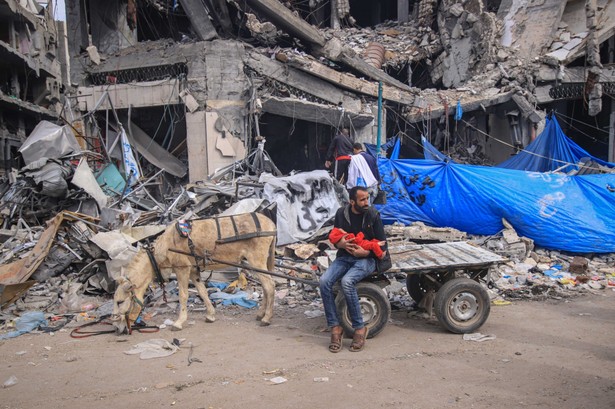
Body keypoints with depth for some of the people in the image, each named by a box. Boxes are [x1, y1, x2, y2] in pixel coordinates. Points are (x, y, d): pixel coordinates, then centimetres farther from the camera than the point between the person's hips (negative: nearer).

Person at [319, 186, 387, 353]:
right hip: (344, 257, 4)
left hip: (366, 259, -4)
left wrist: (366, 252, -19)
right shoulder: (341, 213, 3)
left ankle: (359, 328, -19)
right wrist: (339, 243, -10)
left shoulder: (373, 215, -4)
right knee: (324, 281, -24)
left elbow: (382, 244, -2)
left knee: (347, 281, -34)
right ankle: (335, 328, -14)